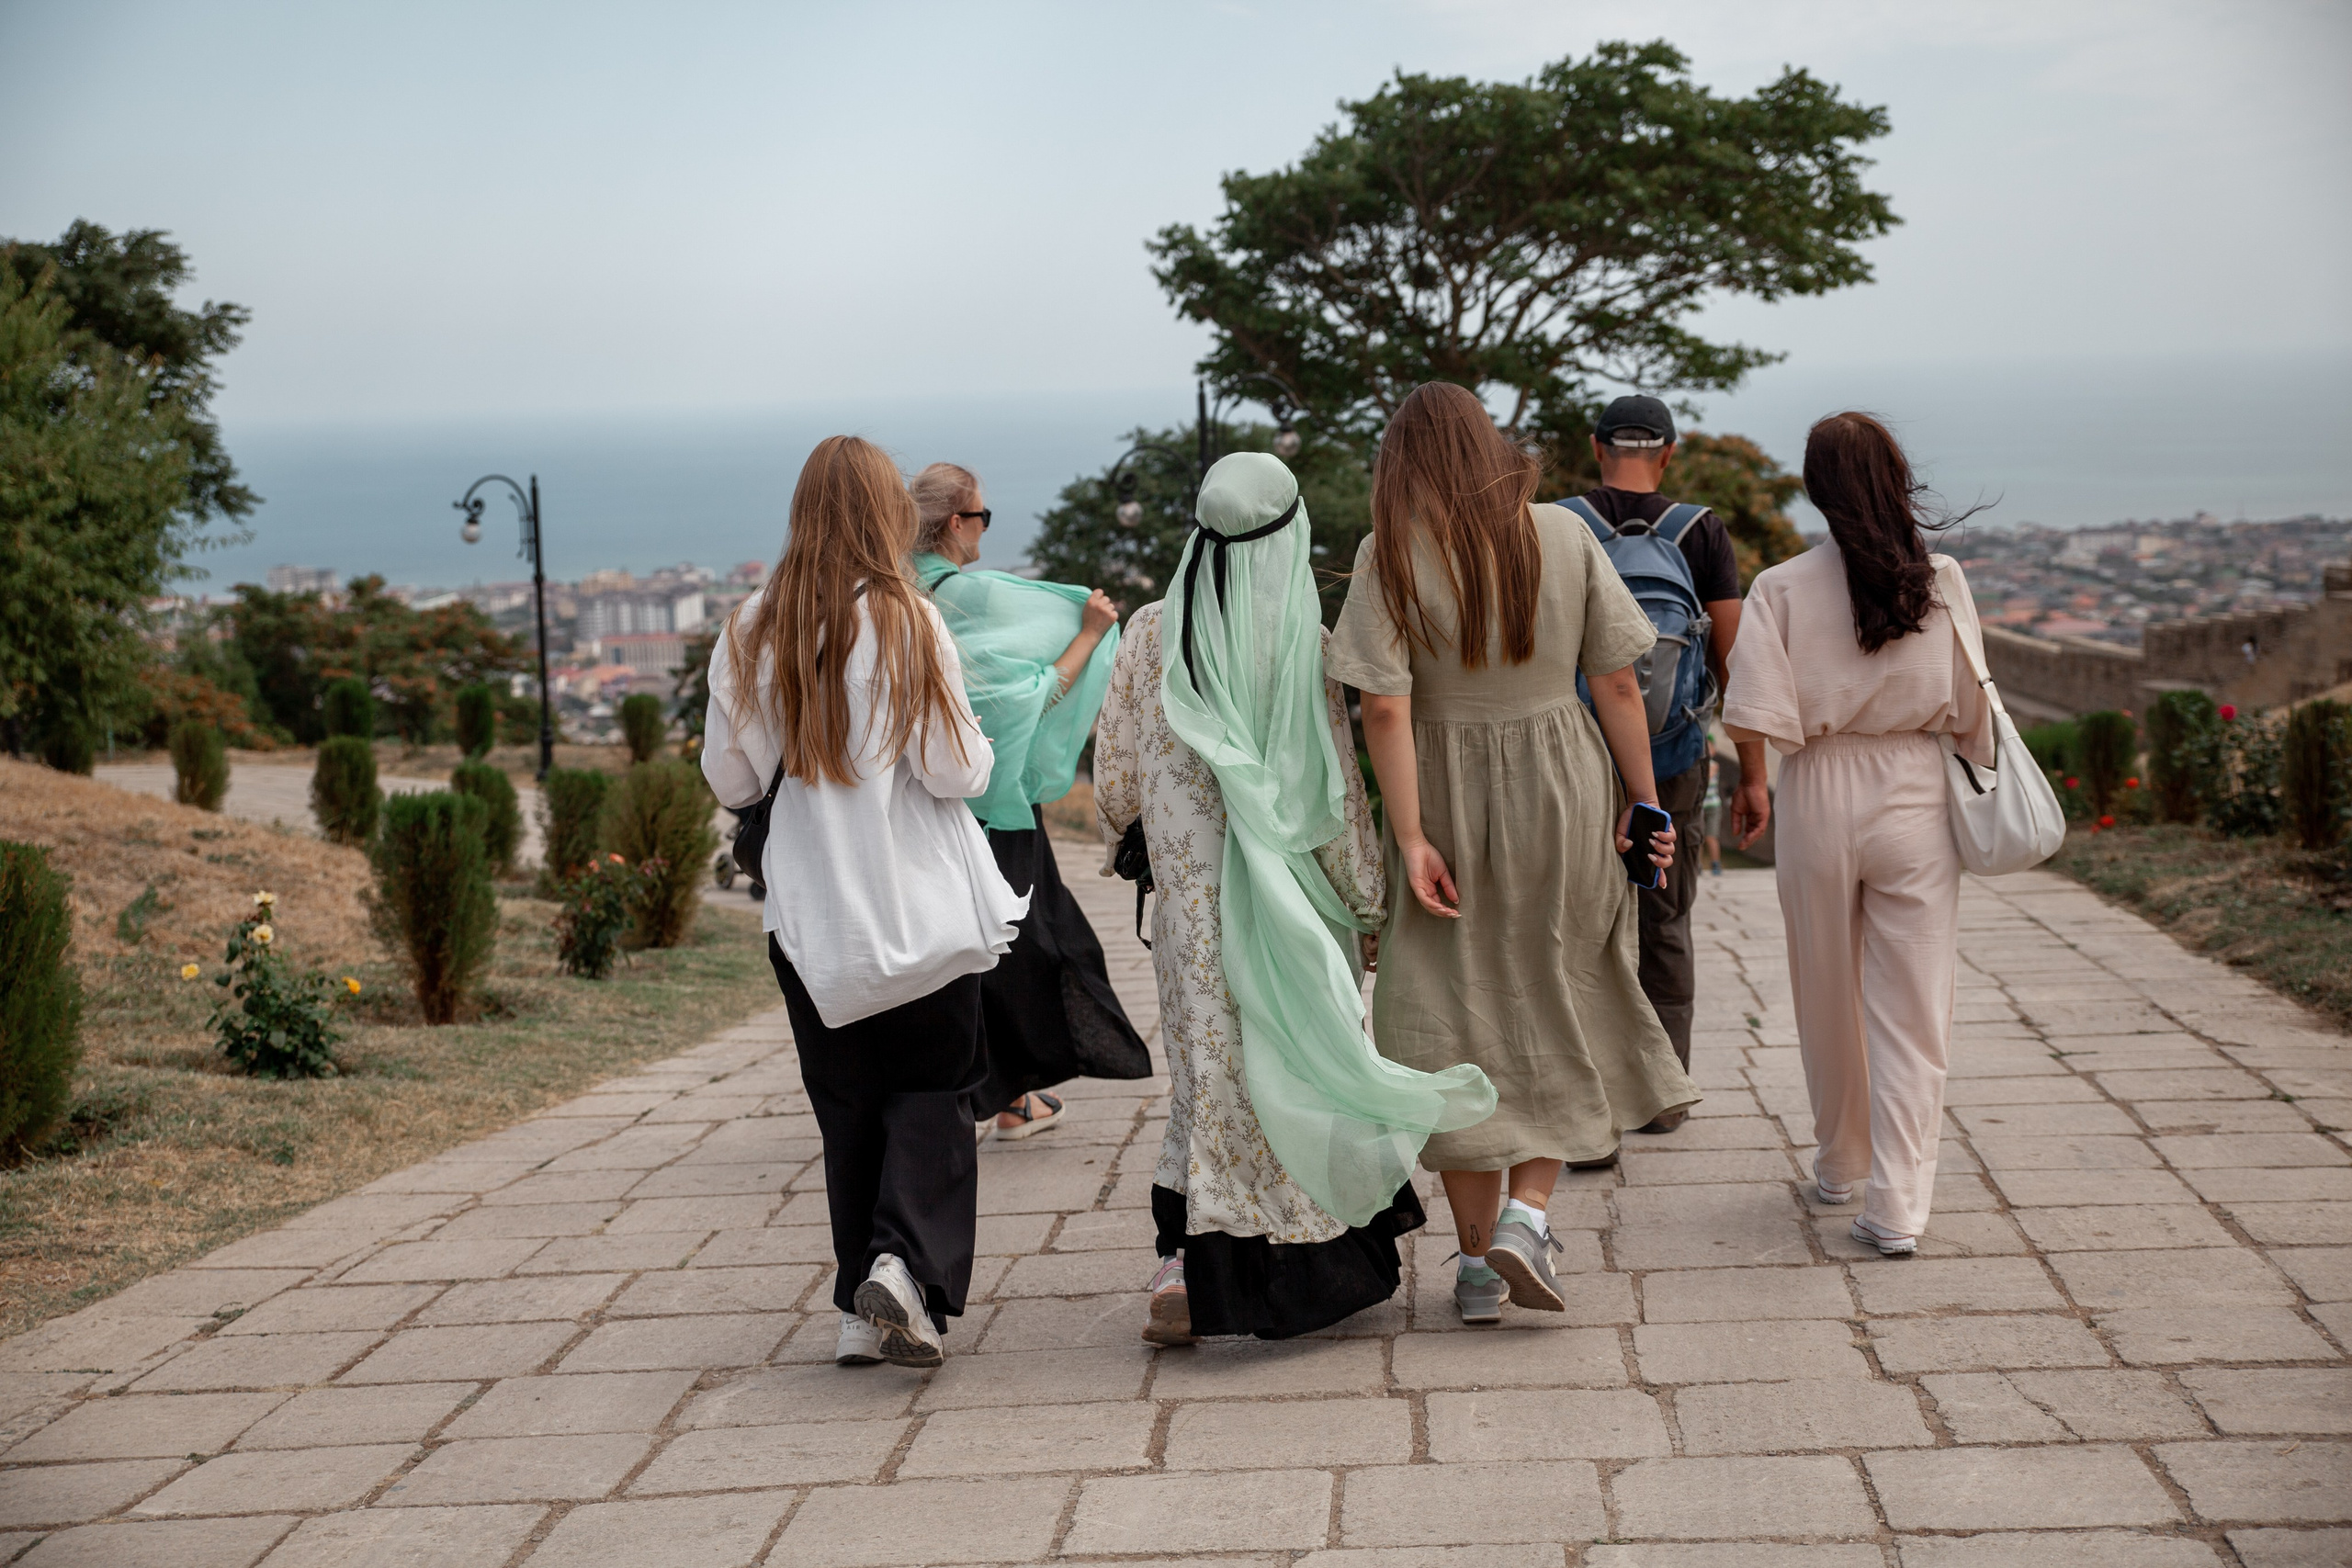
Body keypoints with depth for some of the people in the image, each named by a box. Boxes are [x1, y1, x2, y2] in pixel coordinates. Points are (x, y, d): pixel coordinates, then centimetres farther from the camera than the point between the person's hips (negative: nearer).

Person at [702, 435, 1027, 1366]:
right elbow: (958, 773, -11)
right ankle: (905, 1263, -12)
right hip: (923, 905, -3)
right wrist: (977, 743, 10)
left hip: (812, 913, 3)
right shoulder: (906, 622, -11)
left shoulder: (752, 632, -2)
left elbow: (731, 780, 3)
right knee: (930, 1092, 8)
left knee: (848, 1108, 13)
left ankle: (863, 1309, 13)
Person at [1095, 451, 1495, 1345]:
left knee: (1214, 1071, 7)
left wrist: (1124, 832, 25)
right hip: (1294, 897, -1)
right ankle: (1331, 1261, 20)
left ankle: (1190, 1263, -4)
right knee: (1303, 1063, 11)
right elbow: (1338, 784, -6)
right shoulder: (1306, 642, -9)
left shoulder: (1150, 636, -3)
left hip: (1193, 893, 2)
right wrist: (1365, 899, 2)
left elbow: (1115, 778, 4)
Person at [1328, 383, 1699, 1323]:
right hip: (1562, 784, 1)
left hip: (1448, 797, -1)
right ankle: (1527, 1212, -1)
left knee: (1456, 1020, 9)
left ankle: (1477, 1257, 13)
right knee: (1560, 1011, 15)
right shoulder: (1564, 536, -2)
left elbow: (1385, 710, -14)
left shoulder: (1389, 556, -7)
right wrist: (1643, 802, 5)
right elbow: (1618, 686, -2)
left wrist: (1410, 838, -12)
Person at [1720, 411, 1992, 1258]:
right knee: (1910, 1007, 4)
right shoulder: (1940, 580, -5)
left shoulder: (1783, 587, -8)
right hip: (1915, 802, 0)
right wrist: (1979, 790, 15)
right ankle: (1897, 1204, -1)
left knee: (1828, 999, 17)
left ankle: (1841, 1164, 35)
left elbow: (1760, 720, -15)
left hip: (1819, 801, 0)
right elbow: (1972, 710, -1)